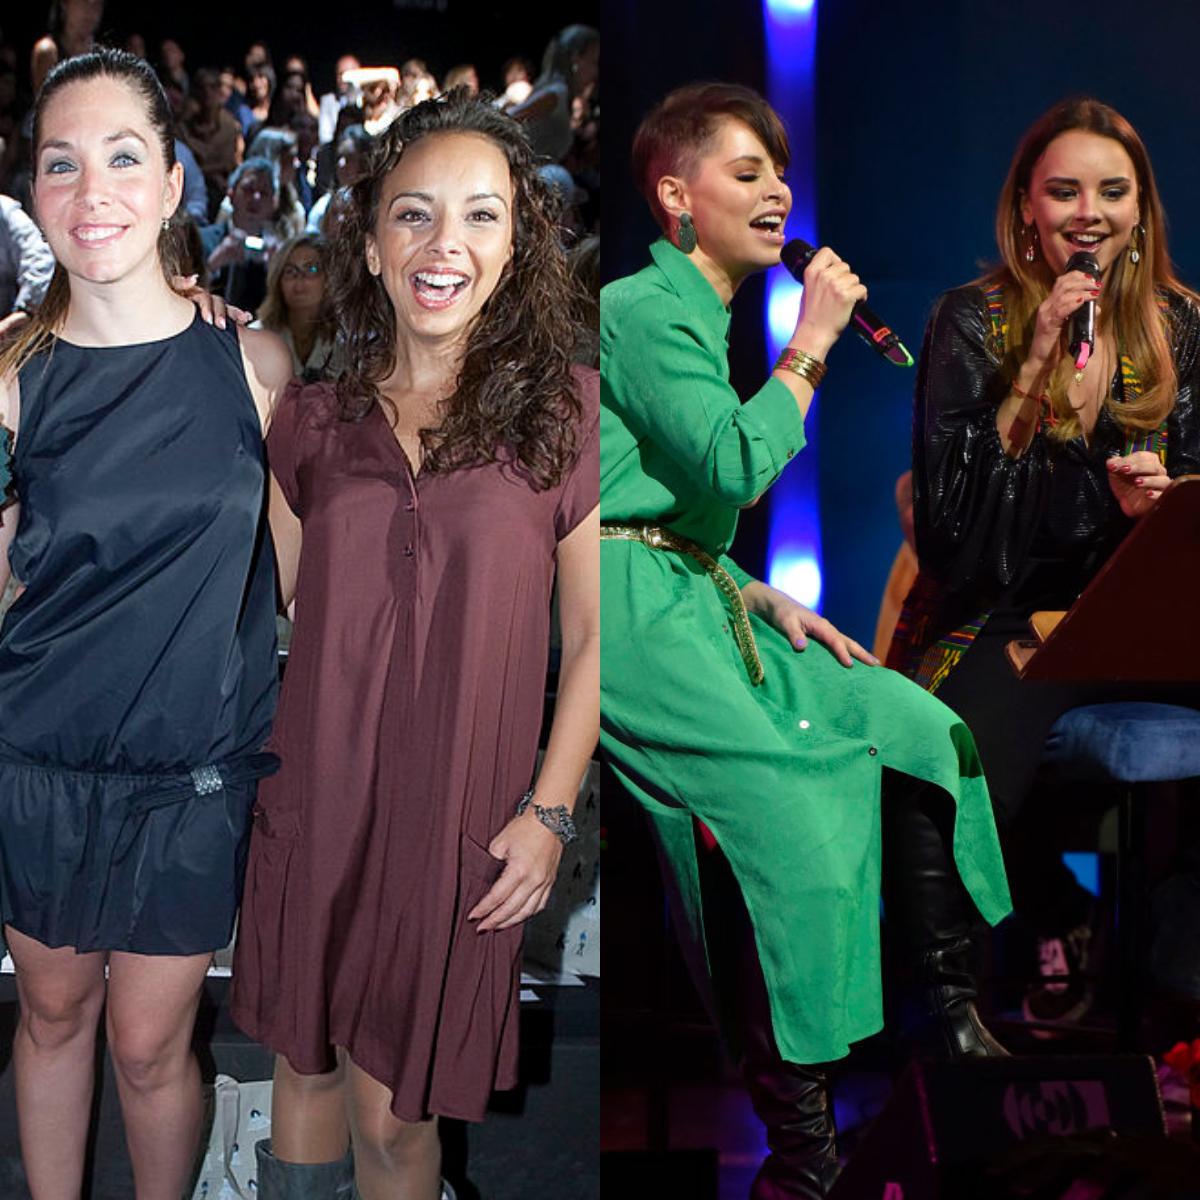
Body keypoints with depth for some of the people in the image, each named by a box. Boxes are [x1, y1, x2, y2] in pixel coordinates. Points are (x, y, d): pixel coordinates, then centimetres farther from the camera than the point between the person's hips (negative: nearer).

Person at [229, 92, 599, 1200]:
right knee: (305, 1063, 14)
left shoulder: (565, 411, -4)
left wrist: (548, 812, -7)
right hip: (315, 803, 3)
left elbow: (593, 636, -1)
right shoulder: (315, 422, 5)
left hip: (457, 822, -3)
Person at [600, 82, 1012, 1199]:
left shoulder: (701, 317, 22)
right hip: (627, 604, -10)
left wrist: (768, 601, 13)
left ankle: (947, 1016, 11)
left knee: (916, 727, 4)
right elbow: (734, 471, -19)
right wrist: (808, 348, -10)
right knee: (786, 794, -26)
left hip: (698, 600, 10)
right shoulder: (641, 310, -9)